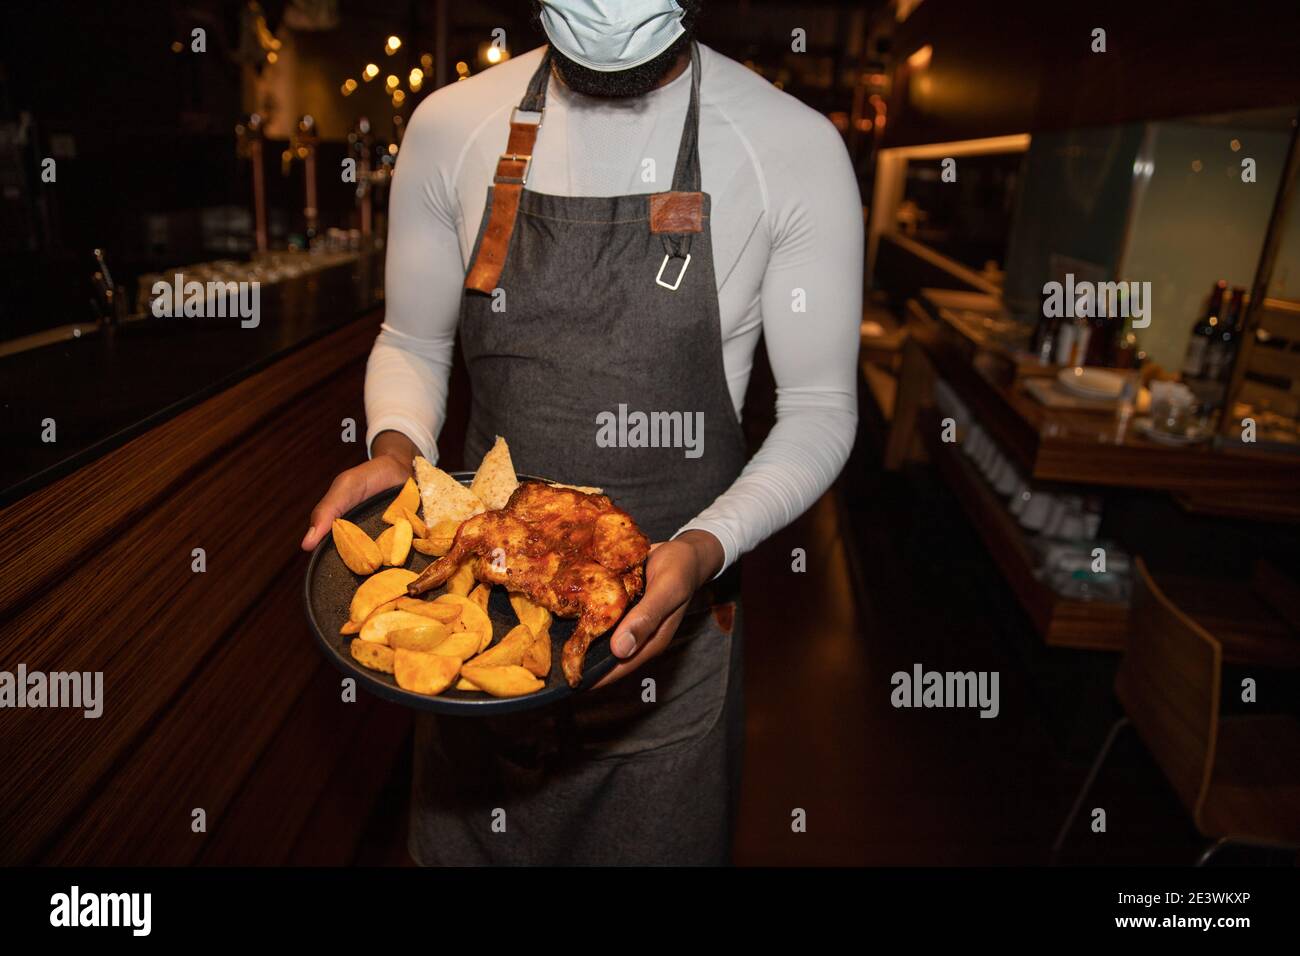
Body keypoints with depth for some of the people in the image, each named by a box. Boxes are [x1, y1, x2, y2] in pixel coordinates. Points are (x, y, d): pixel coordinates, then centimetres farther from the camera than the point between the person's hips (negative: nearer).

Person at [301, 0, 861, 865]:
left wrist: (707, 549, -24)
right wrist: (396, 451, -14)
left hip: (667, 613, -1)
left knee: (658, 842, 21)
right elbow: (412, 343, 7)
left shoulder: (795, 148, -11)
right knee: (465, 839, 25)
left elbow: (820, 409, -7)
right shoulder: (452, 126, -3)